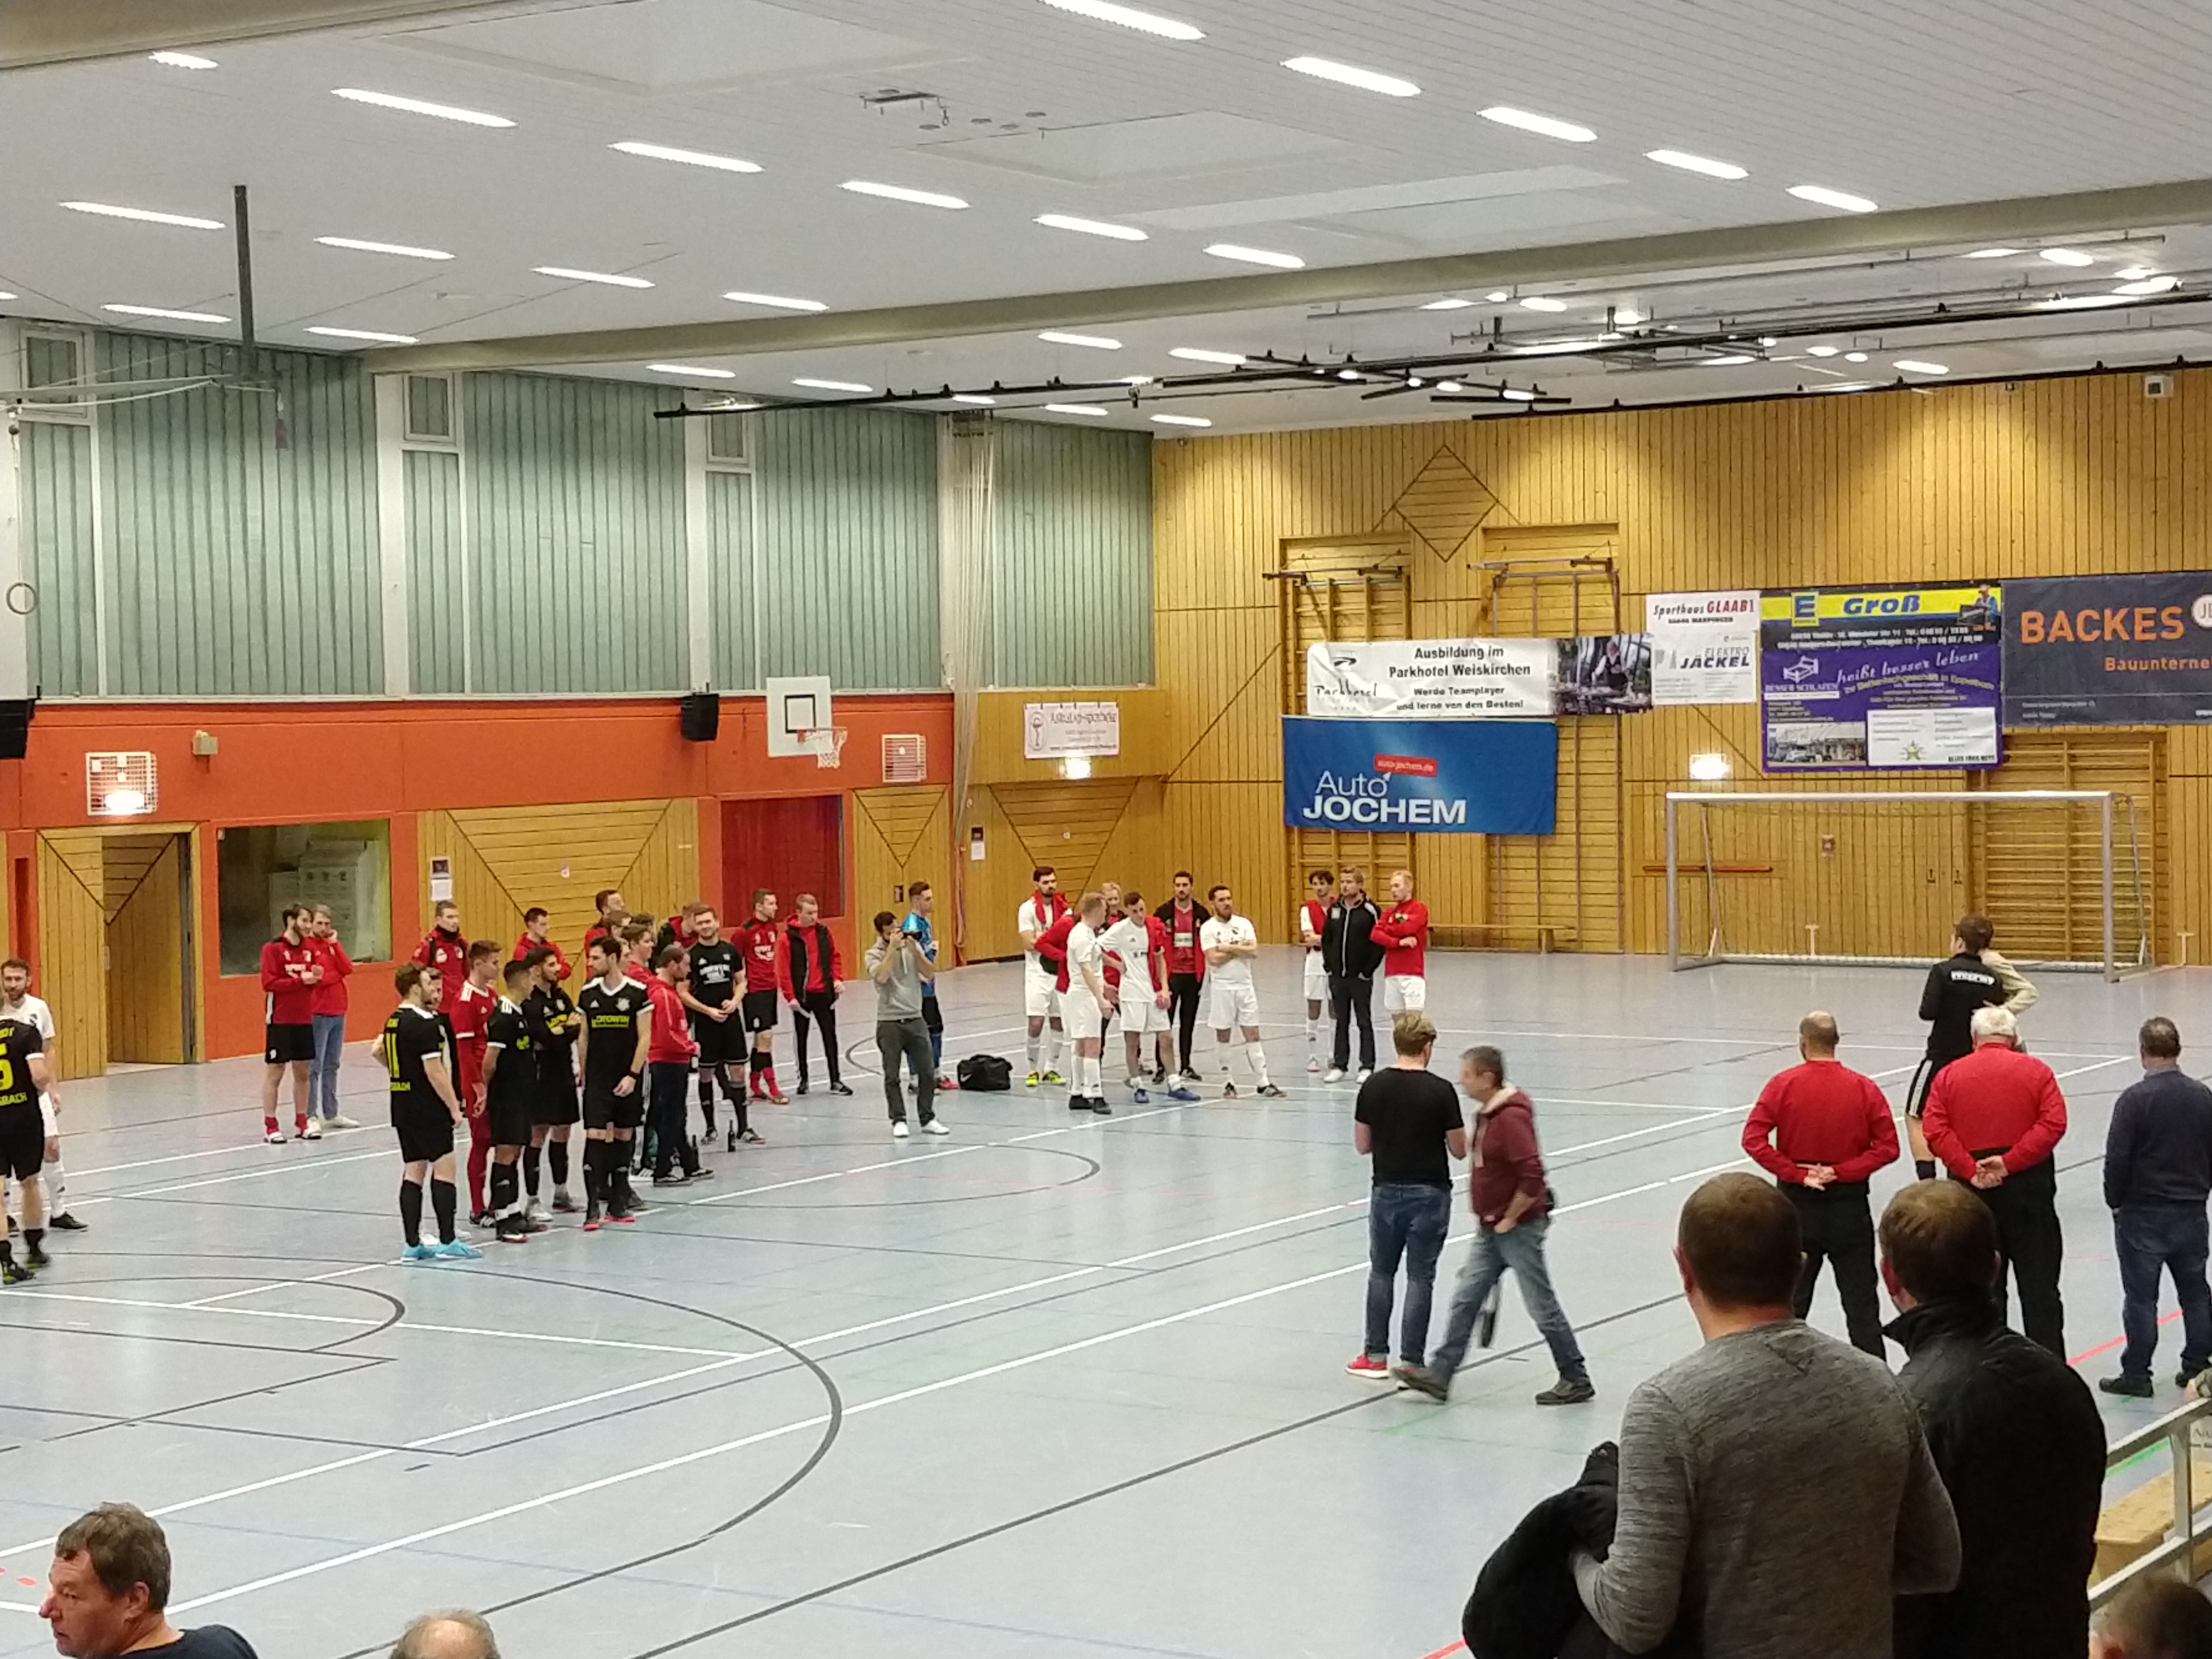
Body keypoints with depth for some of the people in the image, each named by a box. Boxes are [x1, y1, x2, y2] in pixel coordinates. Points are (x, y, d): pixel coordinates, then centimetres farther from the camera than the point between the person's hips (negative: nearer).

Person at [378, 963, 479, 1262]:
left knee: (413, 1171, 10)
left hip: (402, 1107, 9)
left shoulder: (394, 1021, 11)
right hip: (428, 1108, -9)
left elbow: (380, 1052, 25)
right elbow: (435, 1071, -19)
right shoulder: (425, 1024, -17)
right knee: (443, 1168, -4)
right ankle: (447, 1242, -4)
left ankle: (413, 1243, 9)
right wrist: (454, 1106, -15)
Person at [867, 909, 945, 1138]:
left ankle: (927, 1119, 13)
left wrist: (914, 950, -14)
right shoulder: (874, 954, -4)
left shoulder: (912, 946, 6)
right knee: (892, 1076, 1)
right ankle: (899, 1121, 10)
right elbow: (881, 976, -23)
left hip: (915, 1019, 3)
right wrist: (893, 948, -20)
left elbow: (930, 974, -3)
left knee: (927, 1072, 3)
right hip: (889, 1023, -3)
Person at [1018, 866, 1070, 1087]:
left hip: (1060, 971, 5)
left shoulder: (1063, 907, 7)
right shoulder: (1028, 909, -8)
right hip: (1037, 972, -5)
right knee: (1036, 1023, -9)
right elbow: (1030, 943, -15)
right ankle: (1033, 1070, 6)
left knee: (1058, 1022, 7)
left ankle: (1051, 1069, 18)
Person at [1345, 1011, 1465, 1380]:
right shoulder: (1440, 1091, -12)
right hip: (1429, 1194, -3)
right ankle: (1411, 1361, 5)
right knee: (1420, 1276, 4)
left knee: (1381, 1271, 17)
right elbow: (1459, 1151, -6)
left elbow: (1362, 1144, 2)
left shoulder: (1374, 1086, -4)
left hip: (1386, 1190, 3)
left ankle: (1376, 1355, 19)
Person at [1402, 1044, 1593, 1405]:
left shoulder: (1511, 1118, -22)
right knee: (1465, 1298, 7)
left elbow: (1532, 1178, -29)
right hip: (1491, 1228, 10)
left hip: (1519, 1227, -10)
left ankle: (1577, 1381, 12)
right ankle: (1439, 1375, 9)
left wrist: (1510, 1219, -18)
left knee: (1541, 1305, 0)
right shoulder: (1487, 1112, 10)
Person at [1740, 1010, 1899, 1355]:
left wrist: (1797, 1174, -12)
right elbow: (1887, 1147, -8)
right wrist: (1841, 1171, -9)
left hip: (1797, 1202, 0)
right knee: (1860, 1298, 4)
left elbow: (1753, 1139, -13)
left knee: (1792, 1299, 12)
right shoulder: (1864, 1088, -6)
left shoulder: (1783, 1084, -8)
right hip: (1849, 1204, 0)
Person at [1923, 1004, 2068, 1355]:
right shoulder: (2036, 1071, 2)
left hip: (1971, 1192, 1)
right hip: (2028, 1187, -1)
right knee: (2039, 1286, 5)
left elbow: (1935, 1131, -8)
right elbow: (2053, 1124, -11)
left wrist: (1970, 1170, -13)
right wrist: (2009, 1162, -15)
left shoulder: (1949, 1075, 4)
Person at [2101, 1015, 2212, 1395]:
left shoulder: (2134, 1099, -16)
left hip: (2143, 1213, -5)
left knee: (2141, 1296, 1)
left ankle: (2136, 1374, 5)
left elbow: (2117, 1160, -15)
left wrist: (2115, 1202, 0)